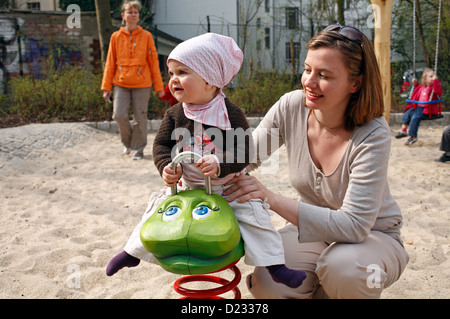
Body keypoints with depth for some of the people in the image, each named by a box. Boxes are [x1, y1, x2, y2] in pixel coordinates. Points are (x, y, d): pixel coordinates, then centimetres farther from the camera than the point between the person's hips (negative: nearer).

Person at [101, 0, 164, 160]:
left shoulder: (146, 36, 2)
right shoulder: (116, 37, 5)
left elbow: (153, 62, 3)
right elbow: (110, 63, 7)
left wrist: (159, 86, 1)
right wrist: (106, 87, 4)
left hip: (142, 84, -1)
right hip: (121, 83, 1)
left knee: (140, 118, 2)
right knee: (119, 115, -7)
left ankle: (138, 149, 17)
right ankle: (127, 142, 20)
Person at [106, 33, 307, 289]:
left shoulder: (231, 114, -15)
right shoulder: (175, 115, -5)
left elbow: (244, 152, -20)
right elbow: (161, 145, 0)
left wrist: (219, 165, -36)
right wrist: (166, 166, -20)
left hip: (229, 186, -3)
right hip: (187, 186, 3)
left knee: (253, 214, -16)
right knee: (159, 209, 4)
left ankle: (275, 266, -3)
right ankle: (133, 251, 28)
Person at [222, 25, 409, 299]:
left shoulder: (373, 136, -27)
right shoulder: (291, 106, -14)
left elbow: (354, 225, -33)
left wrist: (273, 199, -42)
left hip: (374, 237, -3)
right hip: (316, 227, 4)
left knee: (341, 266, -37)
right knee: (266, 284, -23)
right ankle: (319, 290, 12)